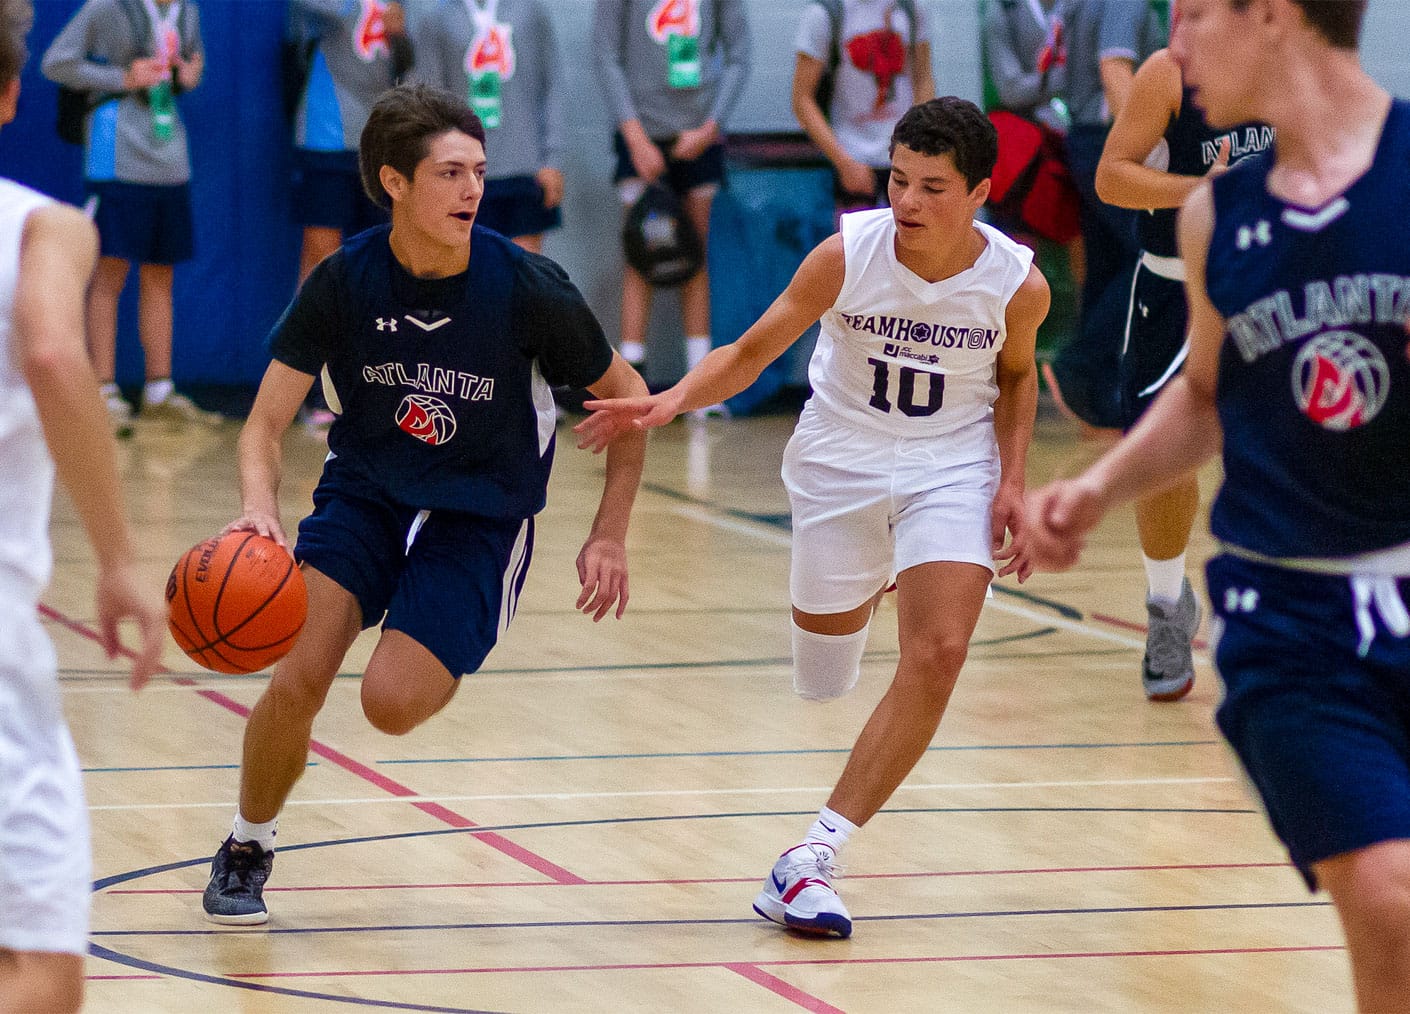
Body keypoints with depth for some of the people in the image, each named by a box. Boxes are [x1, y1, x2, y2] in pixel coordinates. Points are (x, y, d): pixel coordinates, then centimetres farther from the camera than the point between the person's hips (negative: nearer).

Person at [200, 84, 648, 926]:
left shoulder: (528, 289, -19)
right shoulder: (343, 283, -16)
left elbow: (629, 398, -4)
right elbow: (267, 422, -13)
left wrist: (609, 537, -7)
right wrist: (259, 506, -34)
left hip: (482, 514, -1)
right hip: (365, 486, 2)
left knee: (392, 704, -19)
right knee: (300, 675, -18)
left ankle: (443, 662, 20)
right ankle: (247, 849, 9)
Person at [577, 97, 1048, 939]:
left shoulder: (1018, 284, -16)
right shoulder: (848, 255, -21)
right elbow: (751, 353, -13)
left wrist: (1012, 481, -5)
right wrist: (672, 401, -31)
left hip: (950, 467, 0)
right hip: (840, 459, 0)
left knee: (940, 654, -22)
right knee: (822, 683, 11)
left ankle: (815, 856, -17)